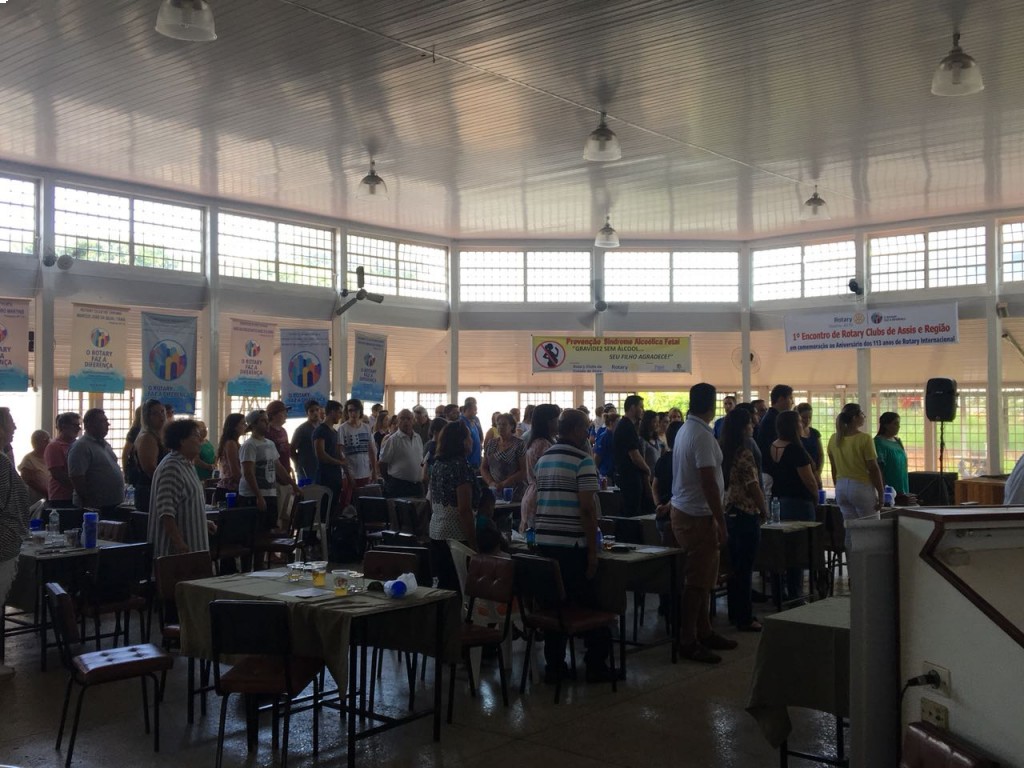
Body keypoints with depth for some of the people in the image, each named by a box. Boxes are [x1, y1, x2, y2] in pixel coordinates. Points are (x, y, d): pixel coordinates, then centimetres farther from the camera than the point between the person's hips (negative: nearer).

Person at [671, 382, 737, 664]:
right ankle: (688, 641, 2)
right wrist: (721, 523, -19)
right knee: (698, 580, -4)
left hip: (683, 511, 10)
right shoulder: (702, 436, -19)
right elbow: (708, 483, -22)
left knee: (702, 577, 17)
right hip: (698, 516, -10)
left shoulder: (685, 430, 11)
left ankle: (703, 632, 26)